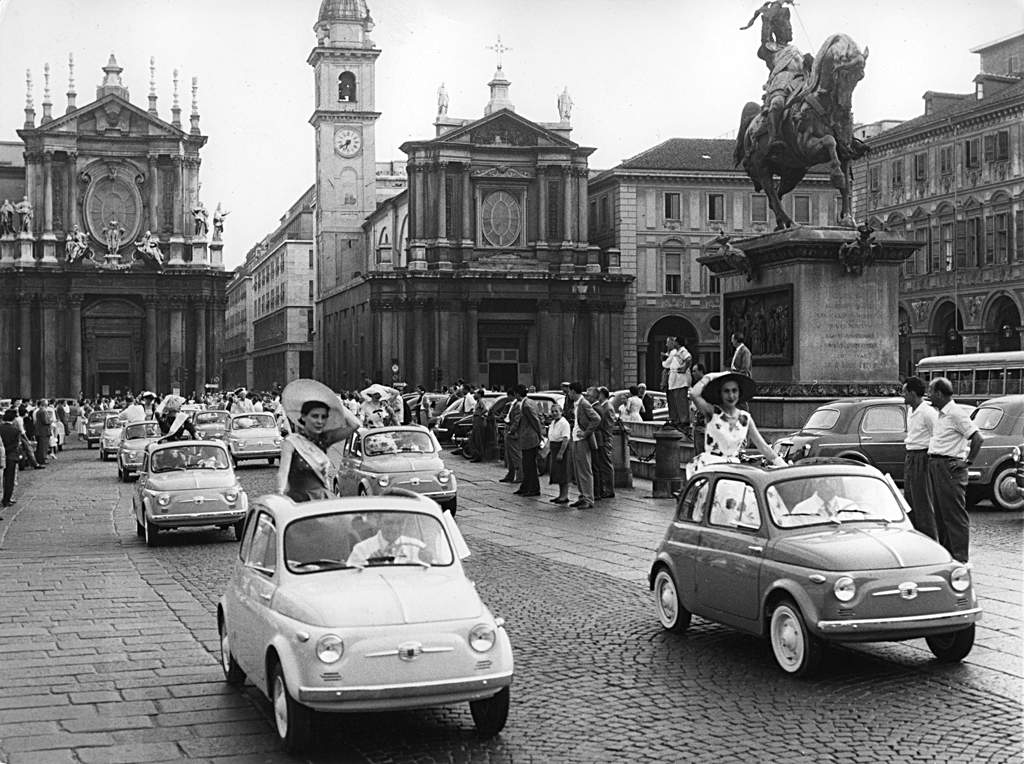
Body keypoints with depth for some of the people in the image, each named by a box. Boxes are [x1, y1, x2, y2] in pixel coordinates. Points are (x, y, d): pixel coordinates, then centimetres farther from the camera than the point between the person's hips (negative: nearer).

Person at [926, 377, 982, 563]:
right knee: (940, 513, 13)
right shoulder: (940, 413, 15)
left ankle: (961, 559, -3)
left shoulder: (955, 413, -14)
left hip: (950, 467, -10)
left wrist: (968, 462, -17)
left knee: (955, 514, -6)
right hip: (935, 466, 10)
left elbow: (977, 437, -19)